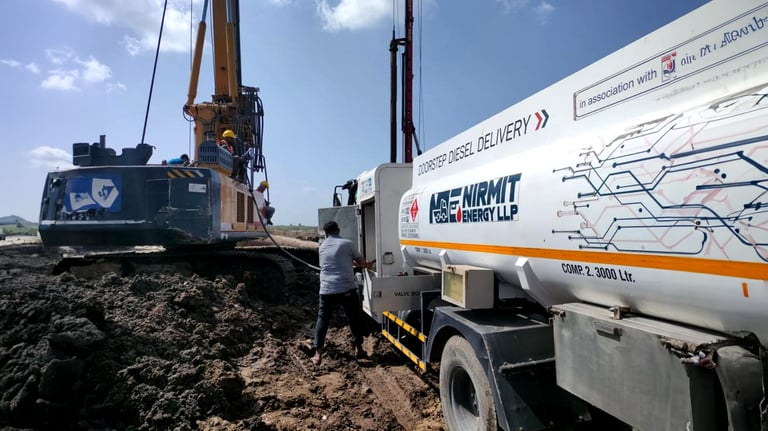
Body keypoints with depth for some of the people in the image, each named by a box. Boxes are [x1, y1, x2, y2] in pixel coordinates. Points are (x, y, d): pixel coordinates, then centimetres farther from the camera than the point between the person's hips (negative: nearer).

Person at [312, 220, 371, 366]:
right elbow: (361, 262, 10)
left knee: (322, 320, 12)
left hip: (326, 290, 3)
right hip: (346, 289, -3)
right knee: (355, 319, 14)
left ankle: (318, 354, 9)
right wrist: (367, 264, 33)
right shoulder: (347, 243, -1)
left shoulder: (322, 247, 13)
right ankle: (358, 349, 22)